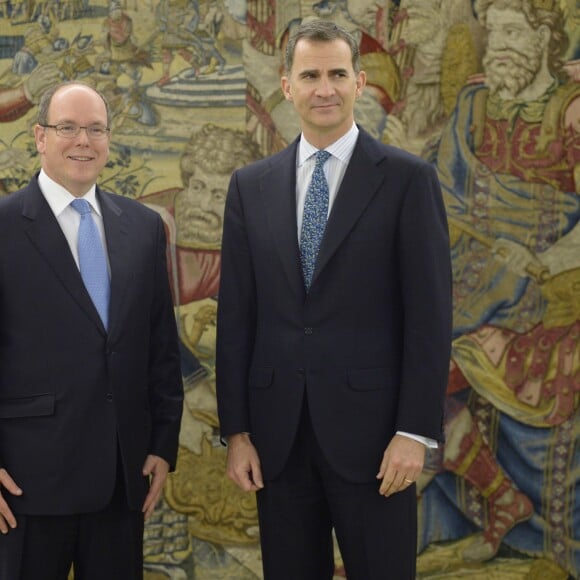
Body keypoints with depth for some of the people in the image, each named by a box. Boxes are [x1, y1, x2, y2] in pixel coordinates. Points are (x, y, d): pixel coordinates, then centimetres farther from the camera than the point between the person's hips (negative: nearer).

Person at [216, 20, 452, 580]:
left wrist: (415, 431, -10)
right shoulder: (250, 186, 8)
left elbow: (429, 313, -5)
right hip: (276, 434, 3)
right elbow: (235, 316, 7)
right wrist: (236, 430, 3)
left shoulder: (408, 179, -2)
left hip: (370, 429, -3)